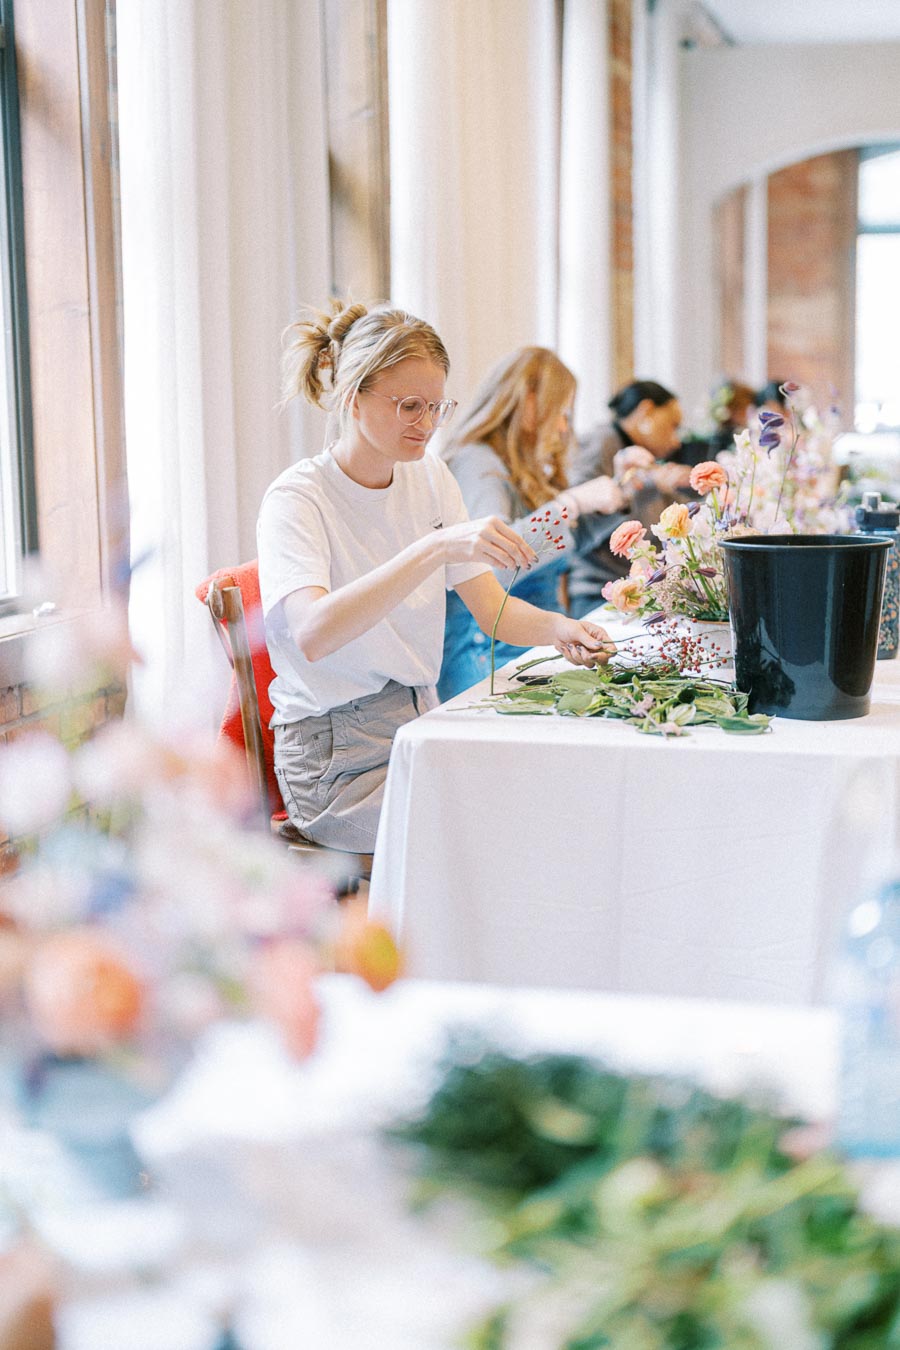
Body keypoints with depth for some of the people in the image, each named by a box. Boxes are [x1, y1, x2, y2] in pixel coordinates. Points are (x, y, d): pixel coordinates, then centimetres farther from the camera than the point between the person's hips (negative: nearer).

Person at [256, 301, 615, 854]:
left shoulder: (430, 478, 7)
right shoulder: (298, 498, -14)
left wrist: (556, 628, -19)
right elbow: (313, 634, -33)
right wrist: (438, 546, -41)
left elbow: (492, 608, 4)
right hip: (339, 761, -7)